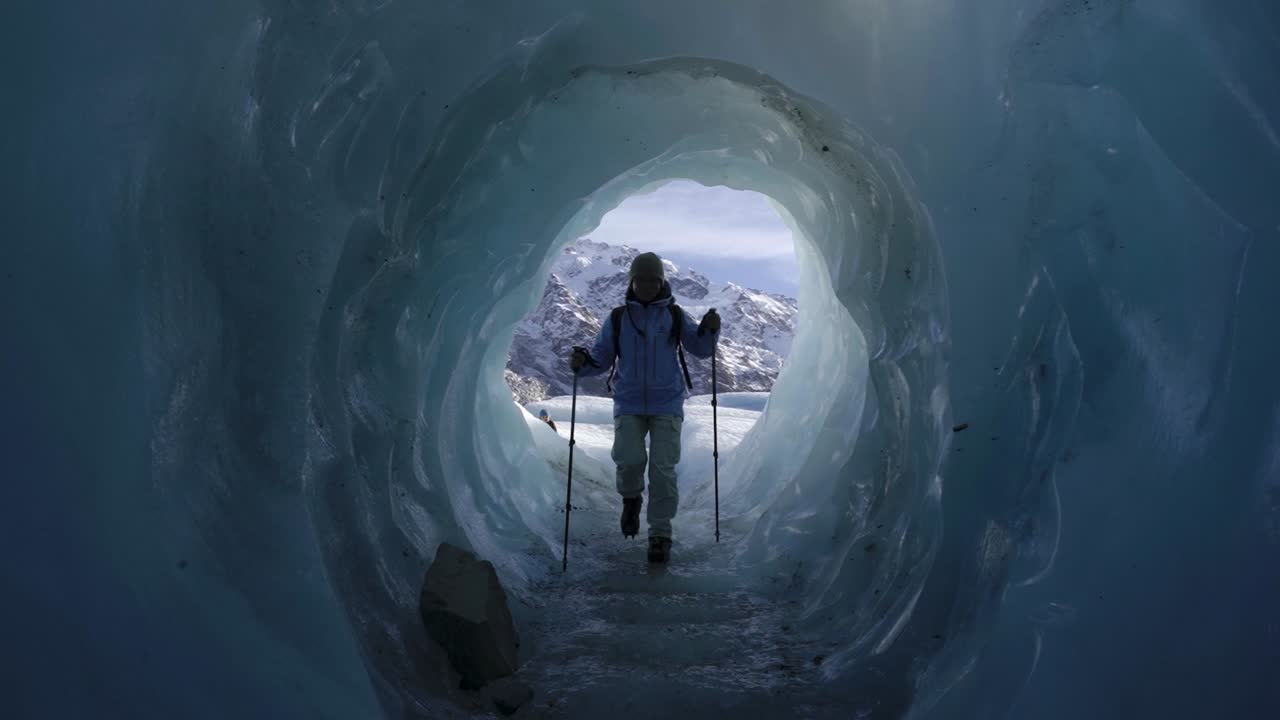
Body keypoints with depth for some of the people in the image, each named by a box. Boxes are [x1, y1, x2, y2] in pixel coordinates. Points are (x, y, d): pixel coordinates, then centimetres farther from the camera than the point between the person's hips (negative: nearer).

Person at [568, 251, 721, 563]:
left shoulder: (674, 316, 4)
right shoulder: (617, 319, 6)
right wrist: (582, 362, -14)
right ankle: (631, 498, 20)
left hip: (666, 405, 0)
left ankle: (660, 535, 8)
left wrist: (710, 329, -17)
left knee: (663, 469, -5)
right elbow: (601, 359, 7)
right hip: (628, 405, 1)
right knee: (629, 460, -15)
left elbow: (700, 348, 3)